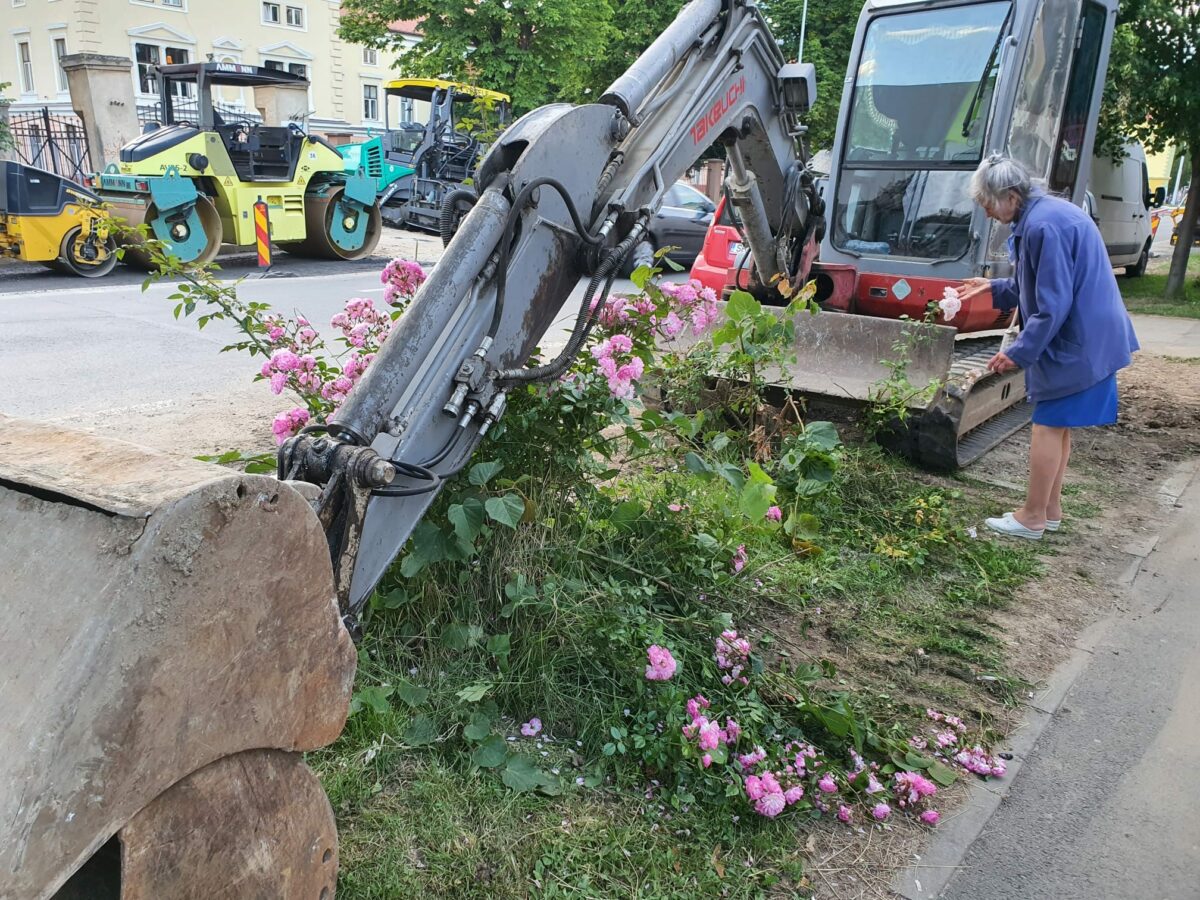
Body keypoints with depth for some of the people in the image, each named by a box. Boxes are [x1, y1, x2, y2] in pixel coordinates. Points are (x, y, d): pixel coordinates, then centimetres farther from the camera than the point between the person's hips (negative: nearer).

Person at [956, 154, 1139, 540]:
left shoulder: (1044, 226, -23)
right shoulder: (1047, 212, 10)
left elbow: (1053, 304, -24)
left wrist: (1019, 352, -18)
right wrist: (994, 287, 18)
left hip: (1075, 341, -10)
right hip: (1087, 336, 10)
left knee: (1049, 425, -1)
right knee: (1058, 424, 16)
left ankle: (1033, 518, 9)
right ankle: (1051, 509, 26)